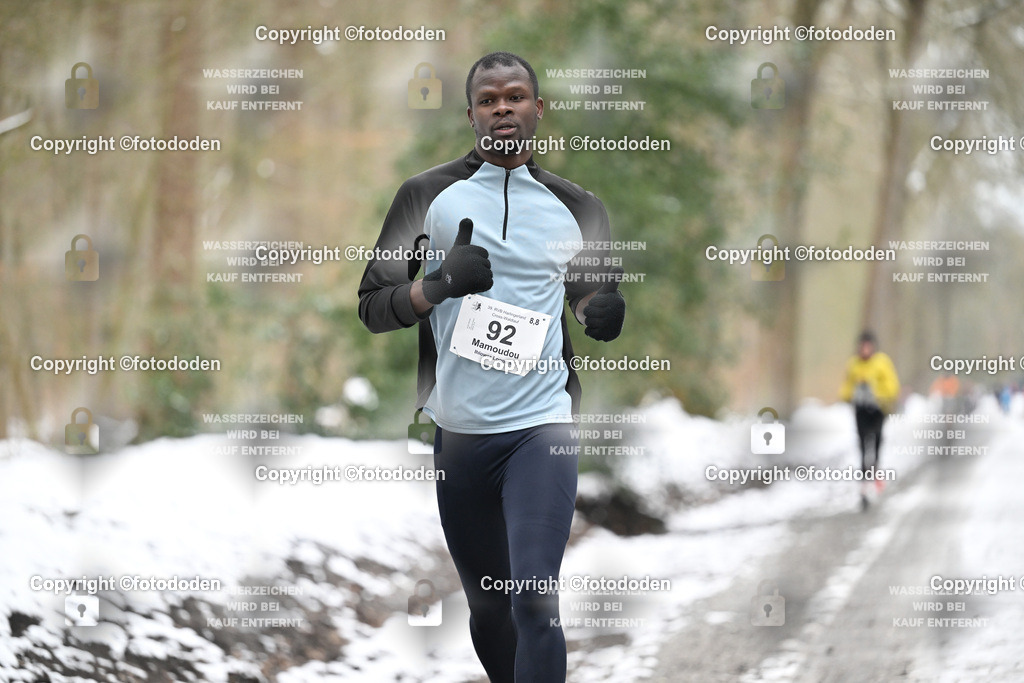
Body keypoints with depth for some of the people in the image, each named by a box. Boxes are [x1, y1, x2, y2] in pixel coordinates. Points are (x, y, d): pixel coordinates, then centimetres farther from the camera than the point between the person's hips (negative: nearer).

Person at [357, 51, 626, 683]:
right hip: (457, 433, 1)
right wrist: (438, 284, -18)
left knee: (534, 601, -16)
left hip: (540, 428, -1)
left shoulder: (577, 207, 6)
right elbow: (373, 307, 2)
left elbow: (593, 297, 20)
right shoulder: (428, 196, 2)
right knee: (486, 604, 12)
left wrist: (605, 315, -5)